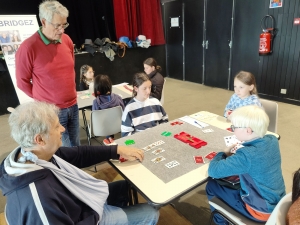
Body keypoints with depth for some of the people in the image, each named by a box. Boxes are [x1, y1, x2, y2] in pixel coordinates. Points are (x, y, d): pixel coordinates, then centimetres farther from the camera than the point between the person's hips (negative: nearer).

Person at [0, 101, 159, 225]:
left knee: (126, 186, 23)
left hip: (76, 202, 7)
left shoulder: (35, 154, -17)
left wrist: (117, 150, -6)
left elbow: (79, 154, -6)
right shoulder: (38, 198, -42)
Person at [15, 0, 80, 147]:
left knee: (76, 146, 18)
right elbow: (22, 81, -5)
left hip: (73, 106, 5)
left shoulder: (67, 40, 2)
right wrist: (42, 99, 4)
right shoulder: (28, 47, -15)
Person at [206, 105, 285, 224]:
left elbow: (213, 171, -29)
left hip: (262, 210, -7)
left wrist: (224, 153, -11)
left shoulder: (246, 155, -32)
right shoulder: (272, 140, -10)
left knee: (212, 186, 6)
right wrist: (235, 156, -1)